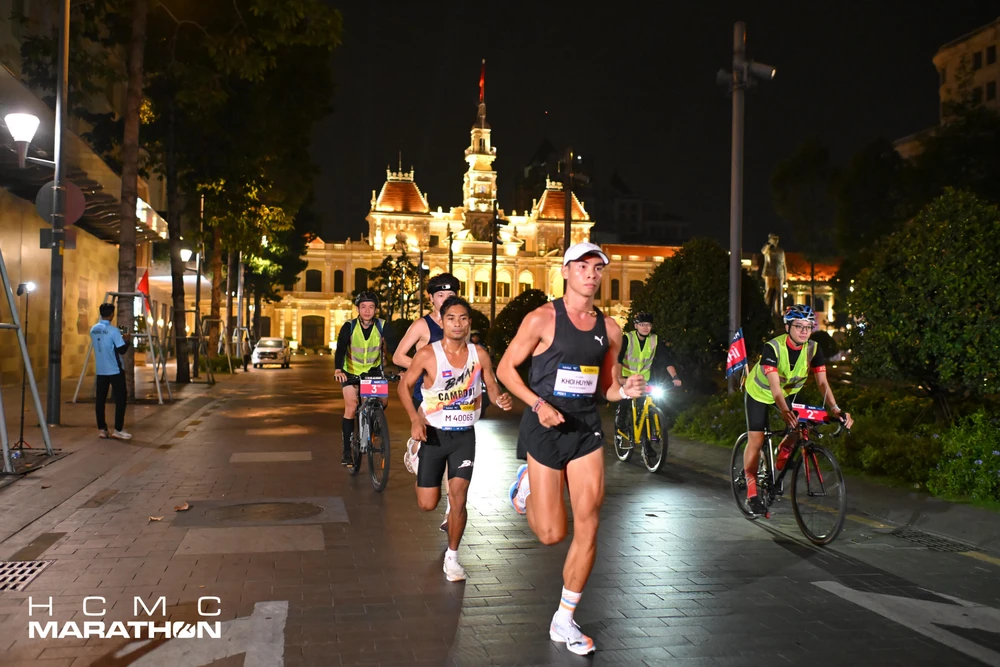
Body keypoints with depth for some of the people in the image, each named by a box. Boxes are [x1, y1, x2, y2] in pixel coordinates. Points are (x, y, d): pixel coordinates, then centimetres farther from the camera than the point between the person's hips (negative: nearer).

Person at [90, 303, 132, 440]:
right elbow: (121, 350, -16)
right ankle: (118, 429, 1)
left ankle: (101, 429, 10)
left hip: (100, 370, 6)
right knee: (121, 398, 2)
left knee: (100, 399, 8)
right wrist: (127, 341, 3)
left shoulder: (93, 330, 6)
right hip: (115, 370, -6)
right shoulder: (113, 331, -15)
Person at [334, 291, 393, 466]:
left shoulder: (382, 326, -14)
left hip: (373, 370, 2)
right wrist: (337, 369, -46)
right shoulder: (349, 326, -18)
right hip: (351, 371, -2)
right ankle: (347, 451, -5)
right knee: (351, 407, -14)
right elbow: (340, 349, -29)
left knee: (383, 402, -12)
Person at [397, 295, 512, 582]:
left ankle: (452, 556, 16)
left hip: (465, 436, 1)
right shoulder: (427, 354, -13)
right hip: (434, 434, -1)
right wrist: (415, 419, -17)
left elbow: (492, 387, 3)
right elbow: (405, 385, -3)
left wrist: (501, 399, -21)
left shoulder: (479, 354, -7)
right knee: (427, 504, 5)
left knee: (458, 500, -6)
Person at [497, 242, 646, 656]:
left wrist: (624, 391, -8)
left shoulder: (609, 329, 6)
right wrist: (539, 404, -19)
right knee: (552, 533, -1)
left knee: (588, 529, 0)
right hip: (546, 428, -4)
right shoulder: (543, 319, -9)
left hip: (586, 429, 4)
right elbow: (505, 368, -6)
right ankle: (526, 487, 32)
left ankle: (564, 621, 16)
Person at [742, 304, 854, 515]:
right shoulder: (772, 347, -33)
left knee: (799, 430, -14)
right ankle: (752, 493, -1)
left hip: (788, 391, 4)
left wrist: (836, 409, -41)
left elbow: (822, 382, -25)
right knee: (756, 439, -9)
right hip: (759, 392, -4)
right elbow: (774, 385, -41)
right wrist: (785, 411, -56)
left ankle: (779, 464, 17)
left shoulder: (813, 349, -20)